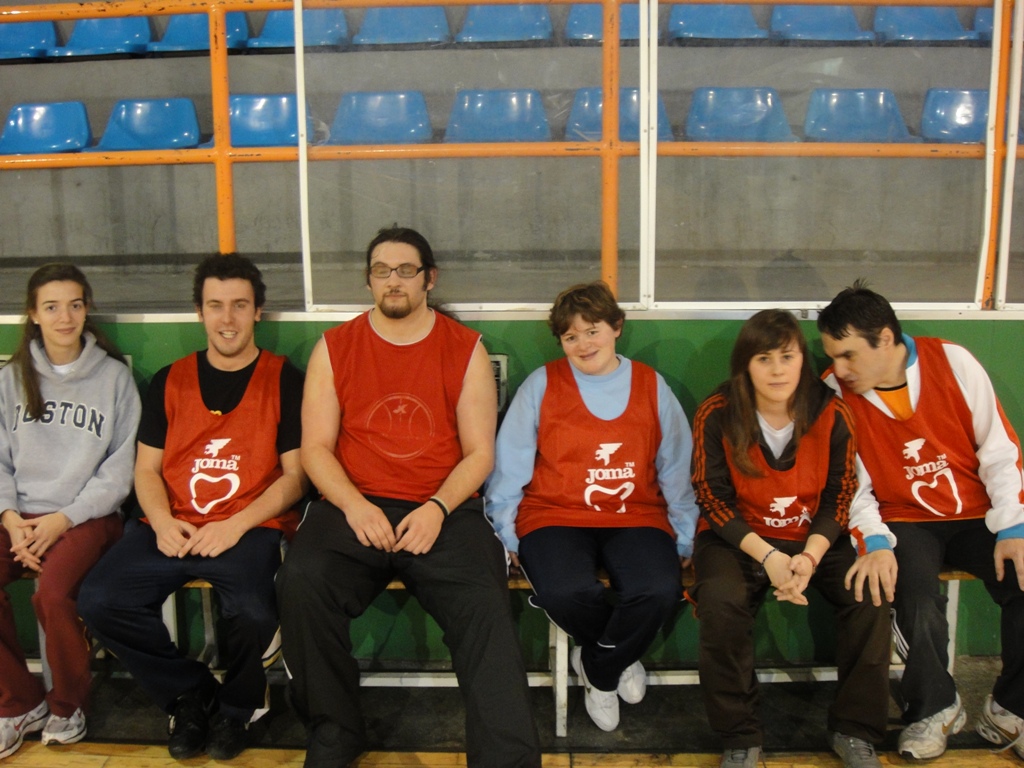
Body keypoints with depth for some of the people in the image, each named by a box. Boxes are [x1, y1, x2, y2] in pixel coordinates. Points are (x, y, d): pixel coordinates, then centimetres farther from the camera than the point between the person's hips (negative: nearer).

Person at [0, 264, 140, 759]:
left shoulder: (113, 376, 0)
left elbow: (120, 467, -3)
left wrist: (63, 519, -11)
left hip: (87, 515, -3)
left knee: (52, 594, -30)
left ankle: (68, 704, -1)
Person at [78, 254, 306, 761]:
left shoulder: (284, 381, 3)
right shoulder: (170, 381, 14)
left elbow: (294, 476, 0)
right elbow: (146, 468, 14)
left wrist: (237, 525, -14)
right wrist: (163, 522, -6)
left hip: (251, 529, -3)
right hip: (173, 529, 4)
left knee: (252, 614, -32)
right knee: (99, 601, -20)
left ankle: (236, 705, 5)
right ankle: (190, 693, 5)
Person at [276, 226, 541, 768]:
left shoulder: (465, 349, 7)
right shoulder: (335, 348, 11)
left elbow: (479, 452, 4)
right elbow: (316, 447, 6)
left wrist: (437, 509, -14)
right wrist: (354, 506, -13)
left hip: (443, 509, -1)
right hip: (353, 506, 1)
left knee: (483, 604, -27)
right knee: (302, 581, -27)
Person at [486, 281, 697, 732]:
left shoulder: (651, 387, 9)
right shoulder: (541, 385, 4)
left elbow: (677, 470, 13)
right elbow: (509, 468, 4)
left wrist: (684, 541, 10)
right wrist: (509, 536, 0)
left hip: (634, 518, 2)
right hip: (555, 517, -1)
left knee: (660, 591, -30)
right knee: (564, 592, -33)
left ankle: (598, 669, 3)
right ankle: (619, 658, 4)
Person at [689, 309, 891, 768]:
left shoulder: (831, 414, -8)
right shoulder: (717, 415, -13)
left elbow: (839, 497, -3)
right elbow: (714, 499, -11)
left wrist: (810, 557, -18)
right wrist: (767, 556, -22)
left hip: (815, 537, 2)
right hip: (738, 537, -2)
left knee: (870, 597, -21)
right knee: (721, 603, -31)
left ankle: (854, 731, 0)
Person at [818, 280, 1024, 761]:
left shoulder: (952, 362, -7)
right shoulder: (834, 393, -9)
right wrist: (873, 541, -22)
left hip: (976, 515, 2)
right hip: (904, 522, -2)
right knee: (918, 605, -29)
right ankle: (935, 708, 2)